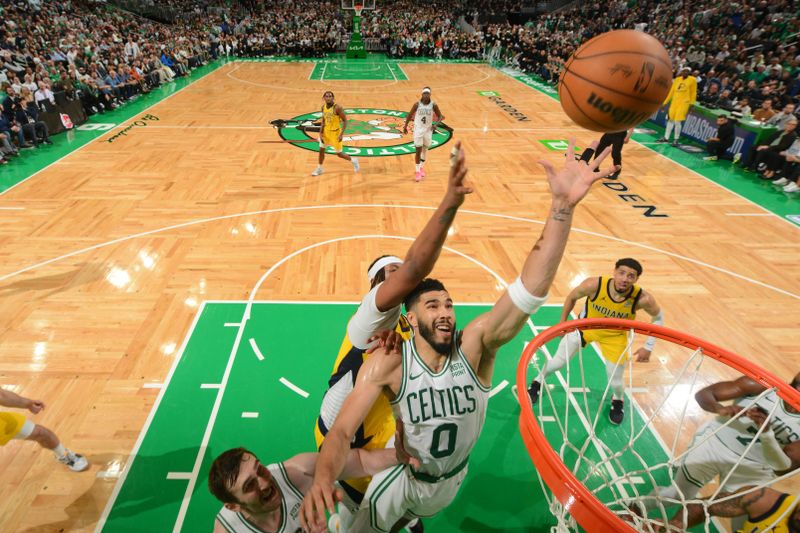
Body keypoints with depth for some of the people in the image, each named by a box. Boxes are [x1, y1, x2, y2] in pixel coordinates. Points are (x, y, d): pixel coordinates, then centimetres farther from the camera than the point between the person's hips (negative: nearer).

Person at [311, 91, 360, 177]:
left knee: (339, 154, 2)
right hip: (326, 131, 6)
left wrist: (341, 134, -26)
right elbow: (323, 120, 8)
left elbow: (345, 120, -19)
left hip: (335, 132, -6)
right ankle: (319, 168, 27)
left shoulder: (337, 107, -23)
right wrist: (321, 132, 0)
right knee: (321, 149, 9)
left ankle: (353, 160, 28)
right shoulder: (323, 107, -3)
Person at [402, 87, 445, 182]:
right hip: (418, 129, -2)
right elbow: (410, 115, 3)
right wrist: (405, 126, 5)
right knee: (418, 150, -5)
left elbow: (440, 116, 1)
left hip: (428, 130, 2)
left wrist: (436, 123, -18)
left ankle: (422, 167, 37)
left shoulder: (433, 105, -7)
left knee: (425, 149, 15)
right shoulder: (417, 104, -9)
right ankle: (418, 171, 3)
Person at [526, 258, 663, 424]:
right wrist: (563, 323, -3)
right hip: (585, 325, 0)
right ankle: (537, 384, 35)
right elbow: (572, 297, -13)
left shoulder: (642, 299, -33)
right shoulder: (594, 285, -36)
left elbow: (658, 316, -10)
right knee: (558, 361, 4)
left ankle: (618, 401, 46)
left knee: (615, 382, 7)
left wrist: (648, 347, -10)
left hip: (615, 336, 0)